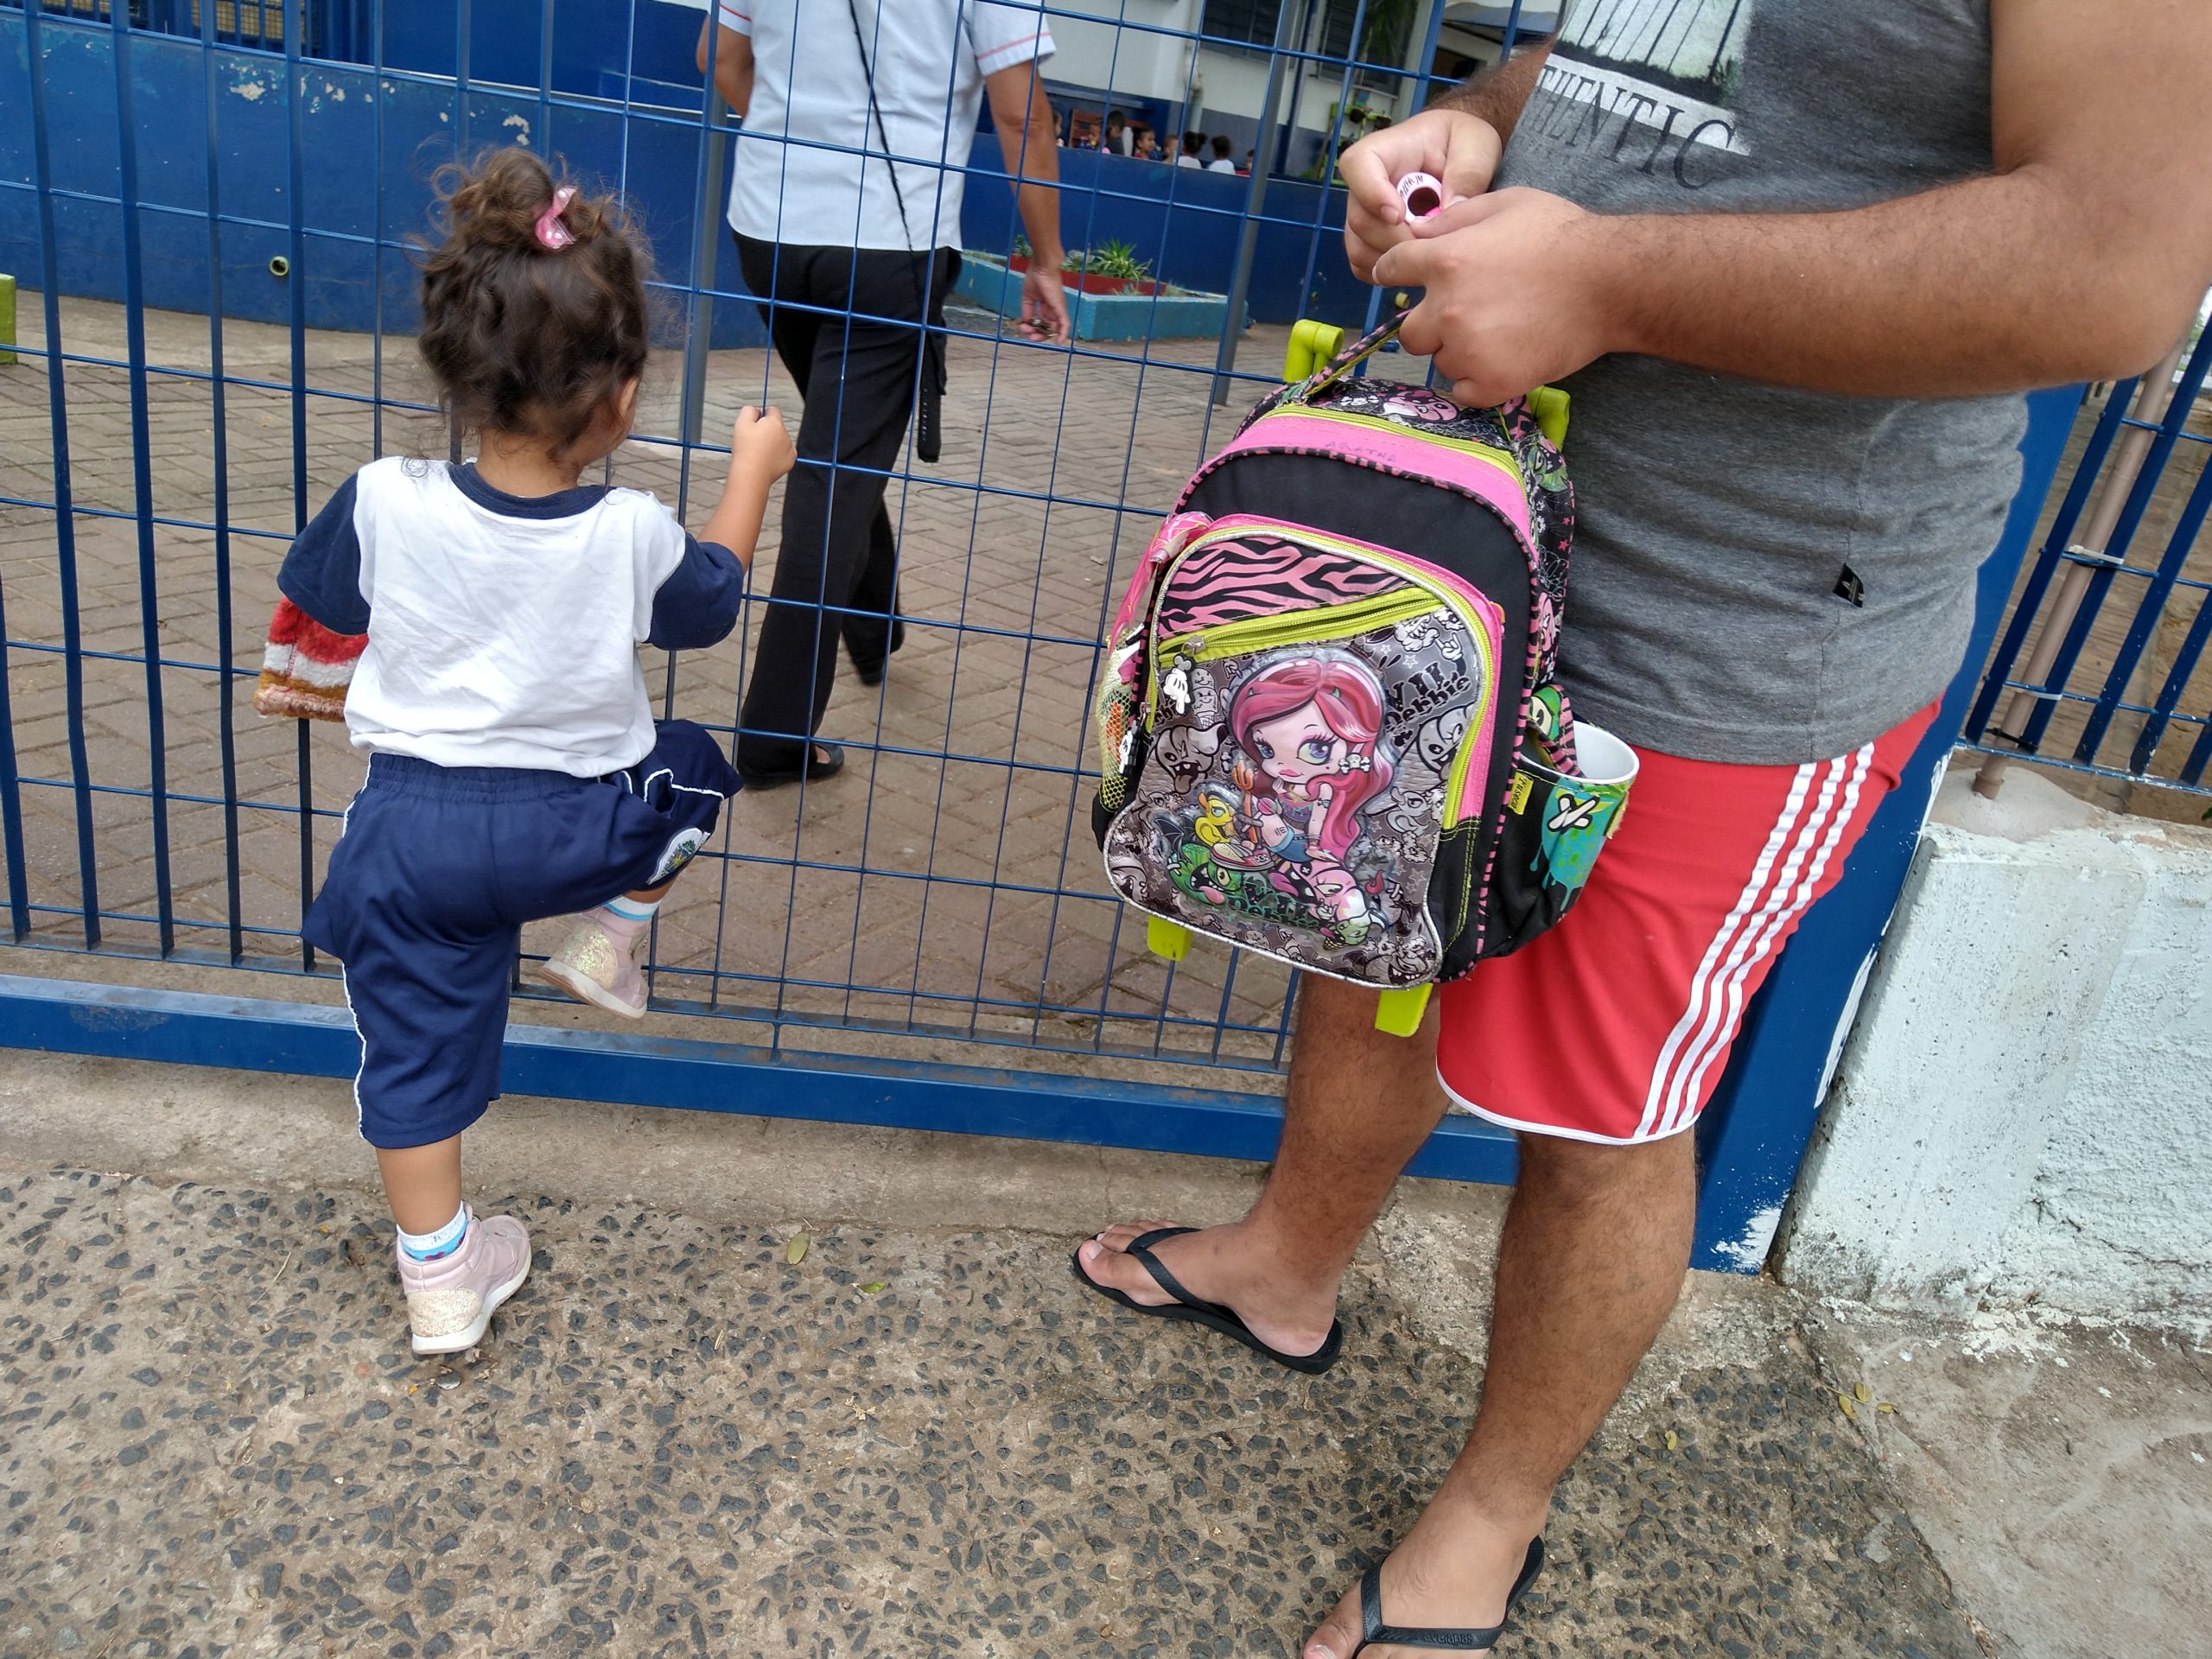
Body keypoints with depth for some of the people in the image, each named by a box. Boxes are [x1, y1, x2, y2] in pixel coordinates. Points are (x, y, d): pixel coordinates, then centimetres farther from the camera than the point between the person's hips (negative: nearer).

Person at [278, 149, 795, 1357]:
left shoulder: (386, 504, -15)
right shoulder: (634, 534, -16)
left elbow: (318, 601, 6)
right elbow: (709, 604, 6)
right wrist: (752, 476, 18)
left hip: (414, 834, 1)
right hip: (578, 826, -1)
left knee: (415, 1050, 15)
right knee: (689, 768, 28)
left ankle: (440, 1280, 26)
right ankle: (612, 947, 34)